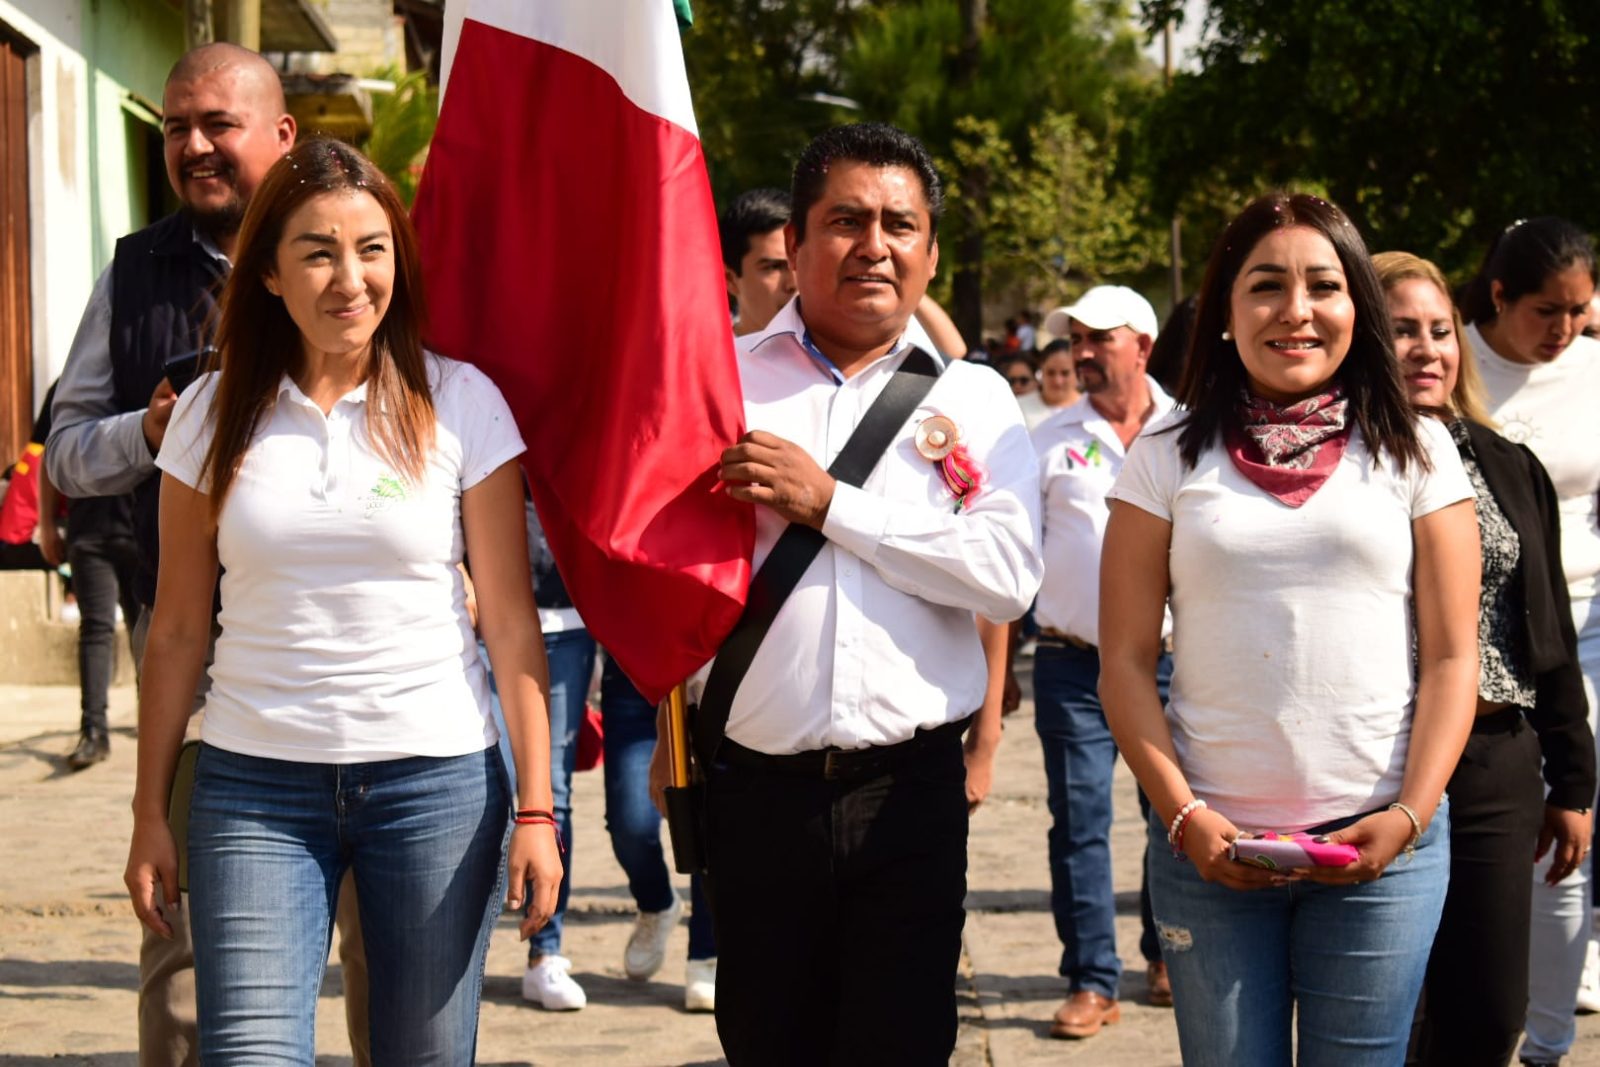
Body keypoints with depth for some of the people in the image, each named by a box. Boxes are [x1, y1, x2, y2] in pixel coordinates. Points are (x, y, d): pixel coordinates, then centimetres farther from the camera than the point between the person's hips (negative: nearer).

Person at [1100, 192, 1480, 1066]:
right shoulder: (1166, 459, 4)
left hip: (1379, 845, 0)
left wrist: (1410, 814, -10)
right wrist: (1182, 815, -9)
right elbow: (1126, 663, 2)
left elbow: (1451, 658, 2)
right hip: (1211, 846, 0)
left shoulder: (1416, 453, 4)